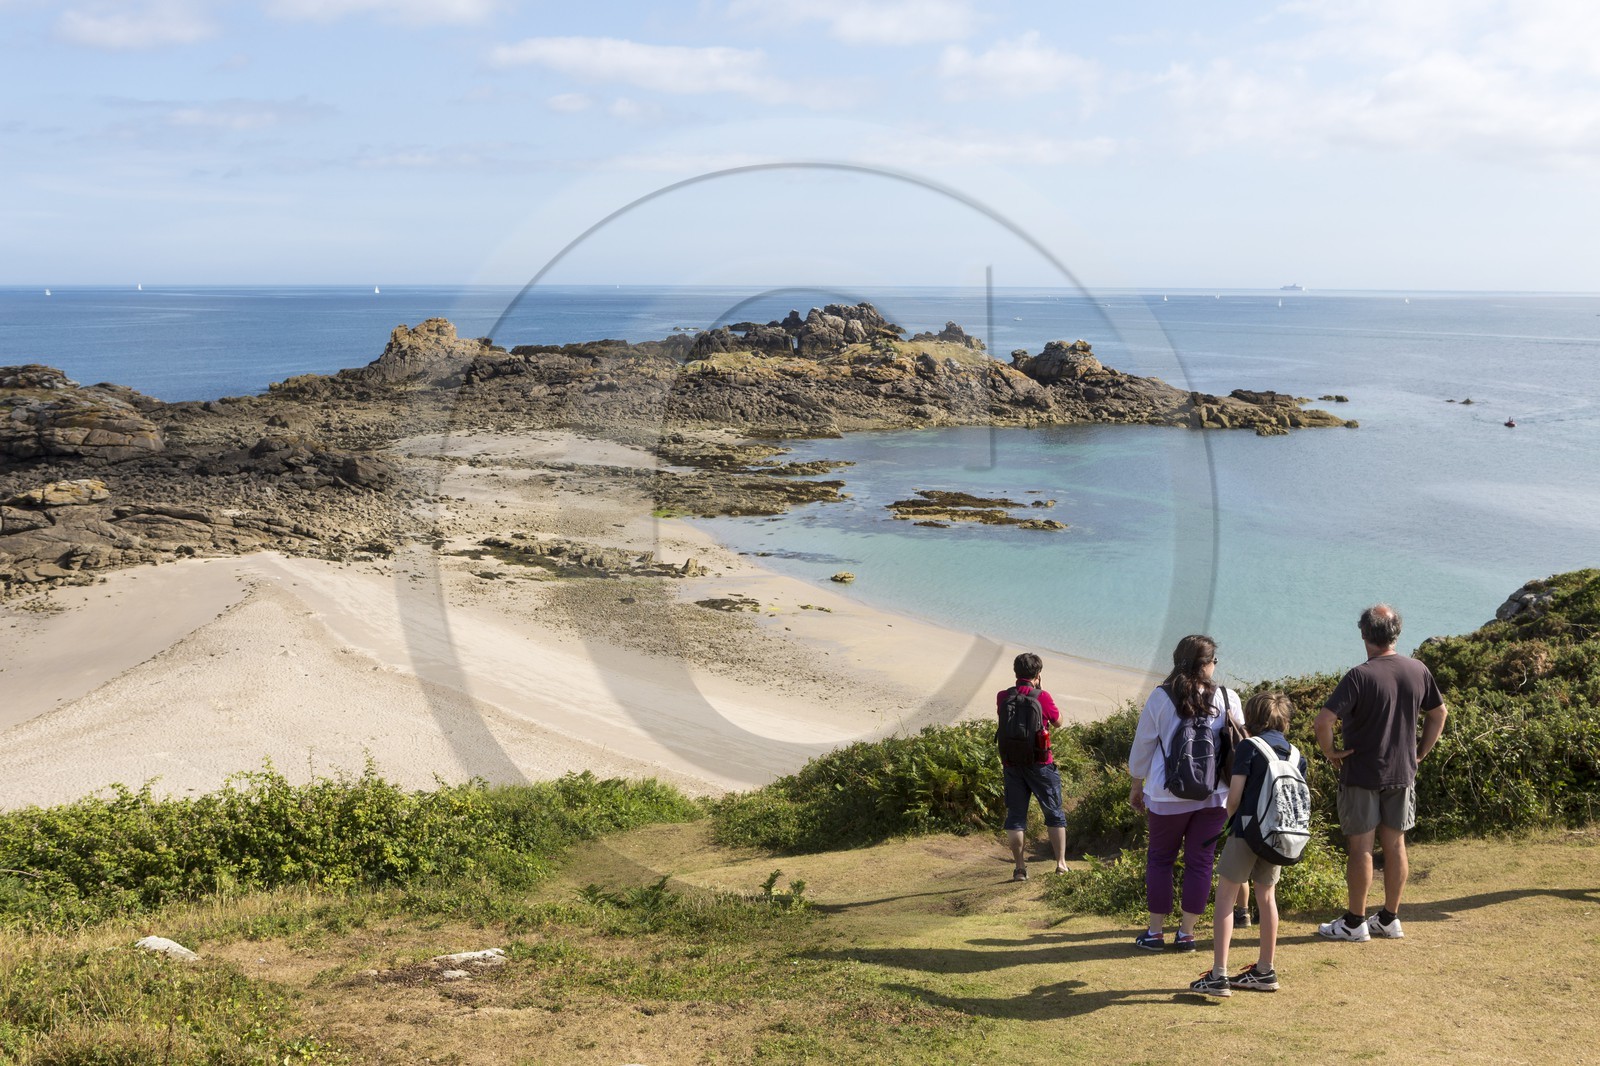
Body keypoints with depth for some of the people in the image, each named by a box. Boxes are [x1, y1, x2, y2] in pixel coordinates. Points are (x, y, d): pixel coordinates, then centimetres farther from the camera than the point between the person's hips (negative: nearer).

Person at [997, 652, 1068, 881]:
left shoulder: (1002, 697, -1)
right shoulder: (1042, 697, -11)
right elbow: (1058, 721, 5)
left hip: (1011, 764, 3)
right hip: (1040, 764, -2)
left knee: (1015, 815, 8)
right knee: (1054, 813, 12)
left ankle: (1019, 867, 6)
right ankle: (1061, 862, 15)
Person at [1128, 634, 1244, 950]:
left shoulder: (1160, 698, -7)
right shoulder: (1227, 699, -3)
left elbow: (1143, 744, 1)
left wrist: (1137, 784, 14)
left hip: (1169, 795, -1)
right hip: (1215, 794, 1)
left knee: (1159, 859, 12)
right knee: (1200, 862, 9)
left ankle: (1155, 932, 15)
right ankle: (1187, 933, 14)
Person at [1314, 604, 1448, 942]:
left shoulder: (1360, 676, -19)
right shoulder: (1418, 671, -1)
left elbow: (1323, 721, -27)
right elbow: (1439, 714, 13)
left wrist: (1330, 752, -11)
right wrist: (1421, 753, 18)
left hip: (1362, 774, -5)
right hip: (1403, 773, 5)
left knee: (1360, 847, 3)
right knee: (1395, 844, 13)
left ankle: (1355, 923, 11)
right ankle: (1390, 919, 22)